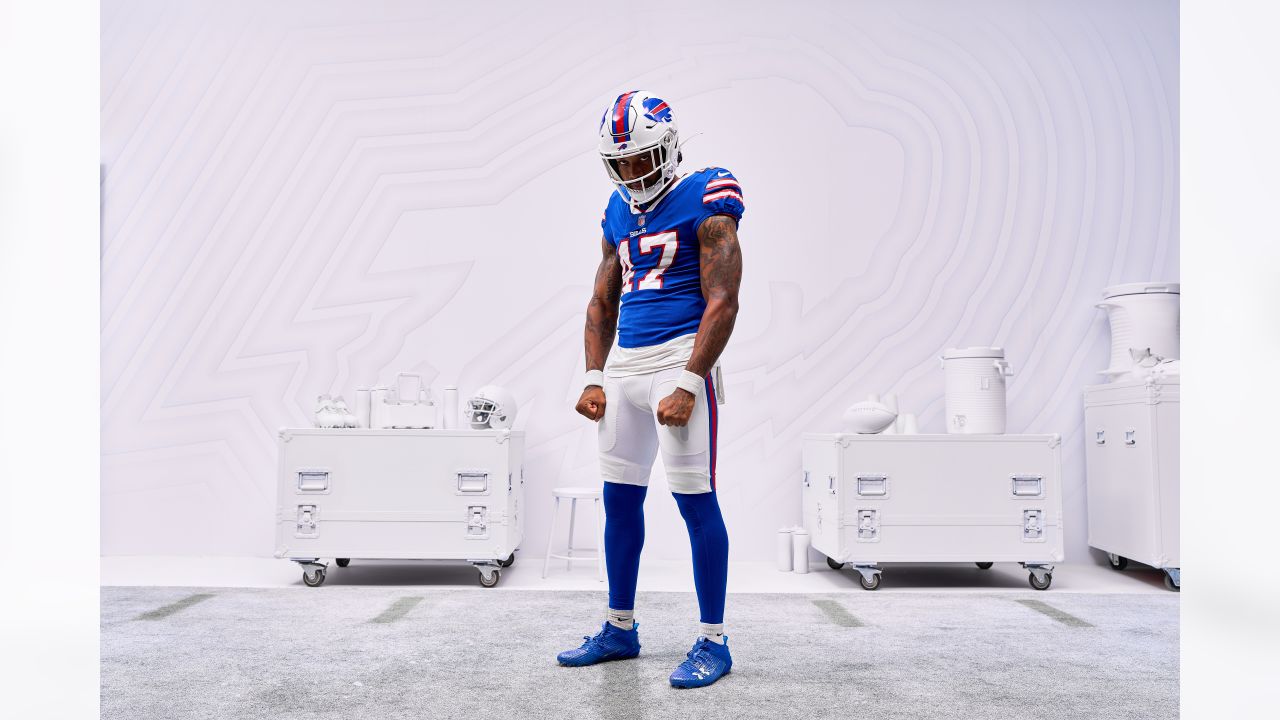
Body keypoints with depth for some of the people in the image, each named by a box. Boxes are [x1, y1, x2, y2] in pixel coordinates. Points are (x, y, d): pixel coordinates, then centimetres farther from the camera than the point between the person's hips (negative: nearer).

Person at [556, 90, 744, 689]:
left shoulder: (704, 203, -5)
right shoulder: (619, 214, 16)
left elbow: (722, 303, -11)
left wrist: (687, 384, -18)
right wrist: (594, 379, 9)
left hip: (679, 358, -7)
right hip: (624, 364, 7)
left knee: (696, 500, -5)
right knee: (620, 500, 10)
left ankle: (713, 641, 8)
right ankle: (619, 629, 24)